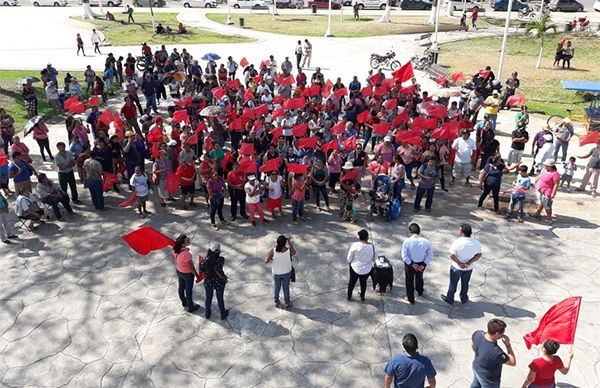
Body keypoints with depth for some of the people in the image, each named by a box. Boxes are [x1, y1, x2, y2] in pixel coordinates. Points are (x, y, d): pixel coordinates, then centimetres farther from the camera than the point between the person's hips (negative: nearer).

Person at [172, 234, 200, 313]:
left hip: (179, 271, 6)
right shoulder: (186, 254, -40)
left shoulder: (175, 249, -20)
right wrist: (197, 275, -10)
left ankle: (184, 302, 53)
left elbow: (173, 256, 3)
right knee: (188, 290, 16)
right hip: (187, 274, -6)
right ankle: (190, 307, 39)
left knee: (181, 287, 27)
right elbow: (191, 268, -26)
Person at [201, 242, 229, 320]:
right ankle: (223, 315, 48)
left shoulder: (205, 261, -27)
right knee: (220, 298, 25)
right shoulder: (221, 259, -31)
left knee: (208, 298, 28)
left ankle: (207, 314, 52)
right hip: (219, 283, -1)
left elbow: (201, 270, -10)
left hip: (208, 283, 1)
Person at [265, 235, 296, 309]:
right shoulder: (289, 250, -30)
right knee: (286, 287, 23)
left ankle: (277, 302, 47)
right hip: (287, 272, 0)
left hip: (276, 273, 0)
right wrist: (289, 242, -4)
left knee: (276, 287, 26)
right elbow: (294, 253, -5)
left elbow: (266, 261, -23)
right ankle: (287, 304, 43)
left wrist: (268, 254, -5)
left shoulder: (273, 251, -32)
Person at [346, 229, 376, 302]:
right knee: (363, 282, 26)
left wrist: (349, 264, 9)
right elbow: (375, 258, -1)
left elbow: (349, 258, -11)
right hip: (367, 270, 1)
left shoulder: (355, 245, -22)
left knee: (352, 281, 23)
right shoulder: (373, 247, -18)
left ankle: (349, 296, 41)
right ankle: (362, 297, 45)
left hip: (355, 268, -1)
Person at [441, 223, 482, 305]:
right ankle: (464, 299, 42)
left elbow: (452, 255, -27)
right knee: (465, 284, 25)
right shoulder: (476, 243, -14)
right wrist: (468, 263, -16)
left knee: (453, 283, 17)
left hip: (456, 267, -3)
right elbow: (478, 255, -10)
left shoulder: (457, 242, -26)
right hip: (469, 268, 3)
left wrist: (460, 263, -19)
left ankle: (449, 299, 34)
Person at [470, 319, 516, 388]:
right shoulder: (497, 352, -43)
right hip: (488, 379, -6)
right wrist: (508, 344, -22)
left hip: (476, 368, 7)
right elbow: (513, 363, -23)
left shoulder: (477, 333, -24)